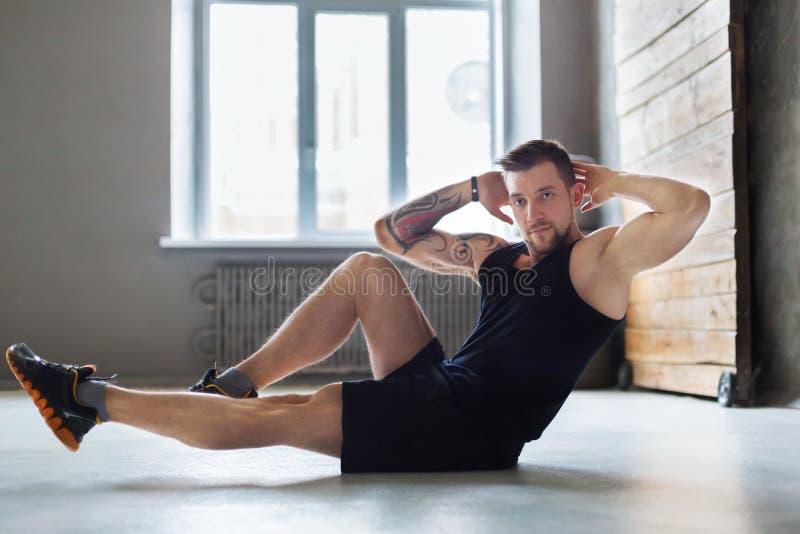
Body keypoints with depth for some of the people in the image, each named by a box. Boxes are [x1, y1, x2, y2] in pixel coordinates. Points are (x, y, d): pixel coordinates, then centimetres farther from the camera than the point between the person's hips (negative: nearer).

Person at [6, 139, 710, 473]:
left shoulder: (598, 258, -4)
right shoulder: (498, 254, 16)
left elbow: (691, 206, -21)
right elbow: (392, 230, 20)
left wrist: (614, 182, -5)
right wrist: (474, 189, 12)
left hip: (473, 434, -7)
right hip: (437, 388, 7)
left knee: (277, 418, -12)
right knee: (367, 269, 1)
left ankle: (91, 397, -1)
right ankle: (230, 385, 1)